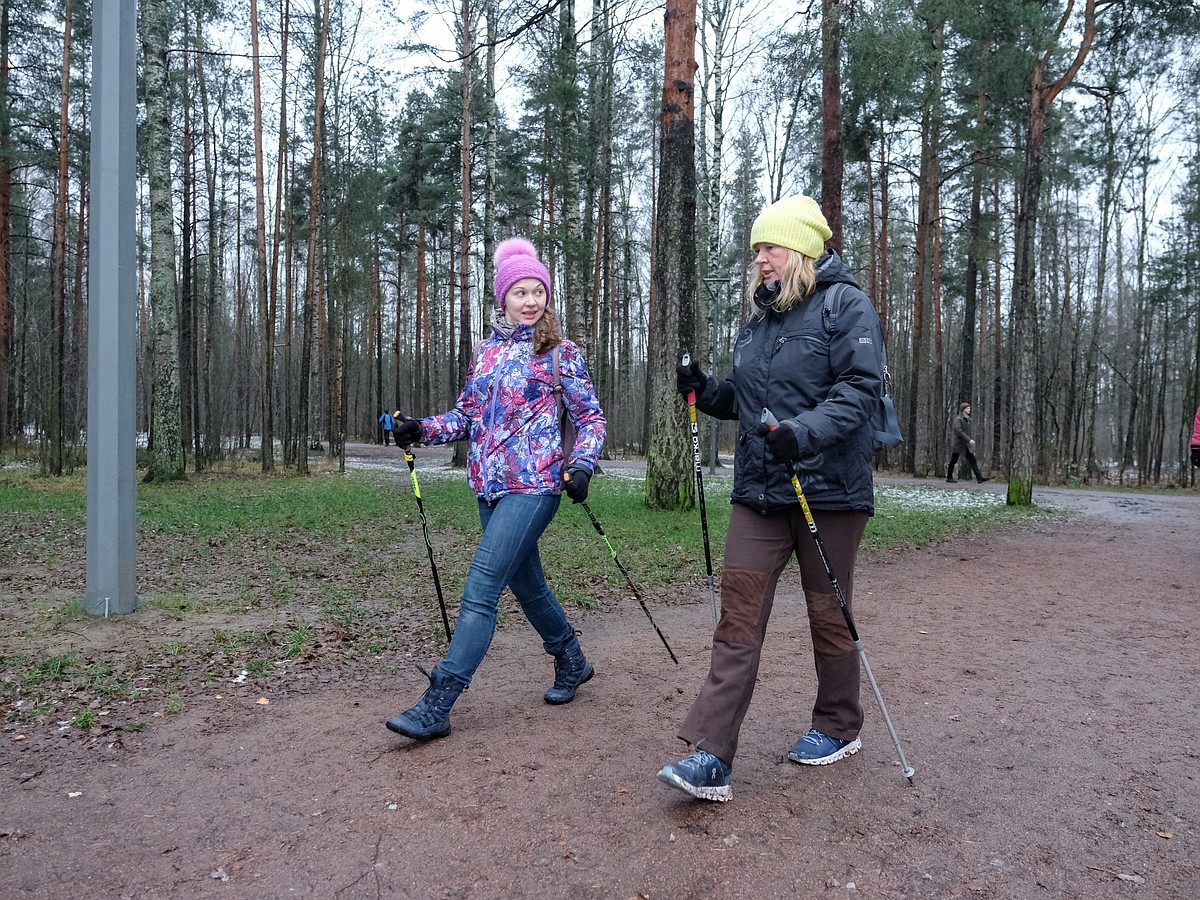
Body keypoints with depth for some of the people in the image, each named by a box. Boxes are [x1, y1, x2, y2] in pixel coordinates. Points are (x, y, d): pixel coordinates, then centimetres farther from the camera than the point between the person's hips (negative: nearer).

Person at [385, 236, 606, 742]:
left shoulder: (560, 353, -2)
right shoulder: (486, 352, 12)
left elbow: (590, 417, 1)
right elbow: (469, 415, 15)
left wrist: (582, 464, -16)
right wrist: (422, 430, 0)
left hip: (534, 486, -6)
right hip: (490, 487, 6)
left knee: (480, 589, -12)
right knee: (525, 583, 17)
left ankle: (437, 705, -7)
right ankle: (572, 664, 40)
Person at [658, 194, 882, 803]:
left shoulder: (846, 306, -5)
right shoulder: (760, 317, 17)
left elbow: (860, 388, -17)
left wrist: (805, 431, -31)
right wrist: (704, 391, 5)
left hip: (829, 490, -6)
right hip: (758, 491, 6)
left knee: (828, 614, 10)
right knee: (739, 614, -2)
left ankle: (838, 728, 33)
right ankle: (711, 757, -2)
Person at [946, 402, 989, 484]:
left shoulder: (967, 419, 13)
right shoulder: (958, 419, -11)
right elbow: (958, 431, -22)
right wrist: (969, 440, -25)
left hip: (966, 444, 7)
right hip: (958, 442, -7)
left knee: (972, 460, -3)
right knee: (954, 460, 2)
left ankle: (979, 478, -11)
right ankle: (949, 478, 14)